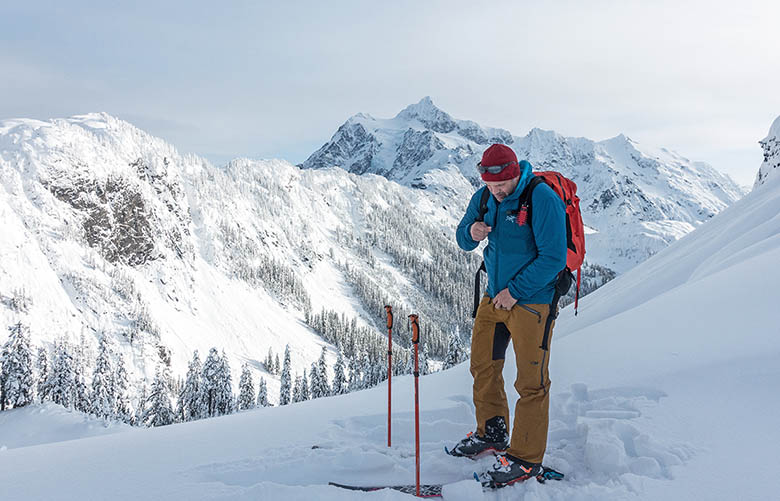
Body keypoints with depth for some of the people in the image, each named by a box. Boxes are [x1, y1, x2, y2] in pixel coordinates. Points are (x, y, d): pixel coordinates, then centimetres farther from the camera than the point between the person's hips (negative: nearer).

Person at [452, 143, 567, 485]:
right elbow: (463, 240, 13)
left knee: (531, 382, -2)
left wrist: (515, 291, -18)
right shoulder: (484, 198, 3)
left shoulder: (542, 199, -18)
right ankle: (491, 434, 35)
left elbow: (553, 258, -19)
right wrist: (471, 232, -11)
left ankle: (527, 458, 9)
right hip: (494, 296, 7)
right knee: (483, 366, 16)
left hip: (531, 300, -7)